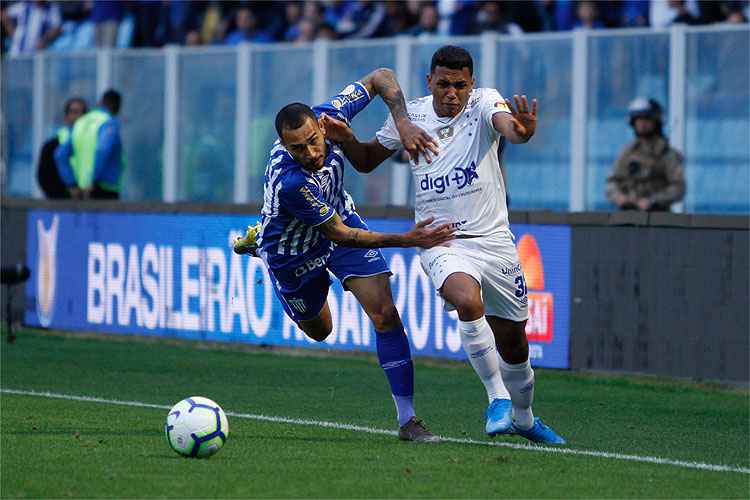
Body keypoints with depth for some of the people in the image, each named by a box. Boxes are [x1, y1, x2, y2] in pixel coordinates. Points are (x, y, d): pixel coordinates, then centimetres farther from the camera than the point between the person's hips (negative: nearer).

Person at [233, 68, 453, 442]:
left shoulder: (328, 116, -29)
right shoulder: (290, 181, -44)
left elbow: (380, 77, -13)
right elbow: (338, 235, -32)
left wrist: (402, 122, -31)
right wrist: (407, 240, -35)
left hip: (340, 217, 4)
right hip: (294, 252, -4)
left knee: (385, 315, -12)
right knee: (318, 330, 23)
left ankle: (407, 418, -6)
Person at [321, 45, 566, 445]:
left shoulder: (484, 102, -8)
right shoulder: (409, 116, -1)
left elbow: (507, 124, -33)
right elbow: (366, 161, 14)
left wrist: (522, 130, -57)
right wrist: (346, 139, -7)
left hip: (493, 241, 1)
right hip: (441, 243, -1)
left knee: (513, 342, 10)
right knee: (468, 302, -32)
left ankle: (523, 417, 38)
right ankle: (497, 398, -16)